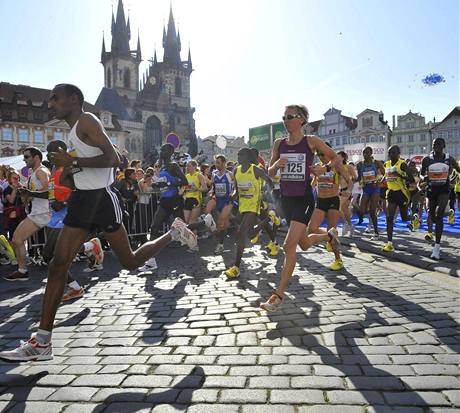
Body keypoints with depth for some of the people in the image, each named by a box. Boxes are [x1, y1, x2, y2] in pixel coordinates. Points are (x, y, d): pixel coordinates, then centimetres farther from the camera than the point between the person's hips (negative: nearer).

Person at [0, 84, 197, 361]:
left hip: (101, 198, -9)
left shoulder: (87, 121, -10)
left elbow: (113, 159, -22)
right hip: (83, 199, 9)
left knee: (130, 262, 5)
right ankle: (42, 342, 7)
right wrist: (69, 172, 9)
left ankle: (173, 233, 26)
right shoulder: (75, 130, 18)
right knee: (58, 266, 1)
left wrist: (74, 162, -20)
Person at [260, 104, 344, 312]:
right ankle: (329, 235, 52)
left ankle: (279, 295, -5)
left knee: (289, 245, -16)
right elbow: (270, 173, 10)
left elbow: (336, 158, 6)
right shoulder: (279, 144, 6)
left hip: (303, 199, -5)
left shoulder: (311, 141, -5)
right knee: (304, 244, 20)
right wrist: (276, 165, -10)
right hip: (286, 198, 6)